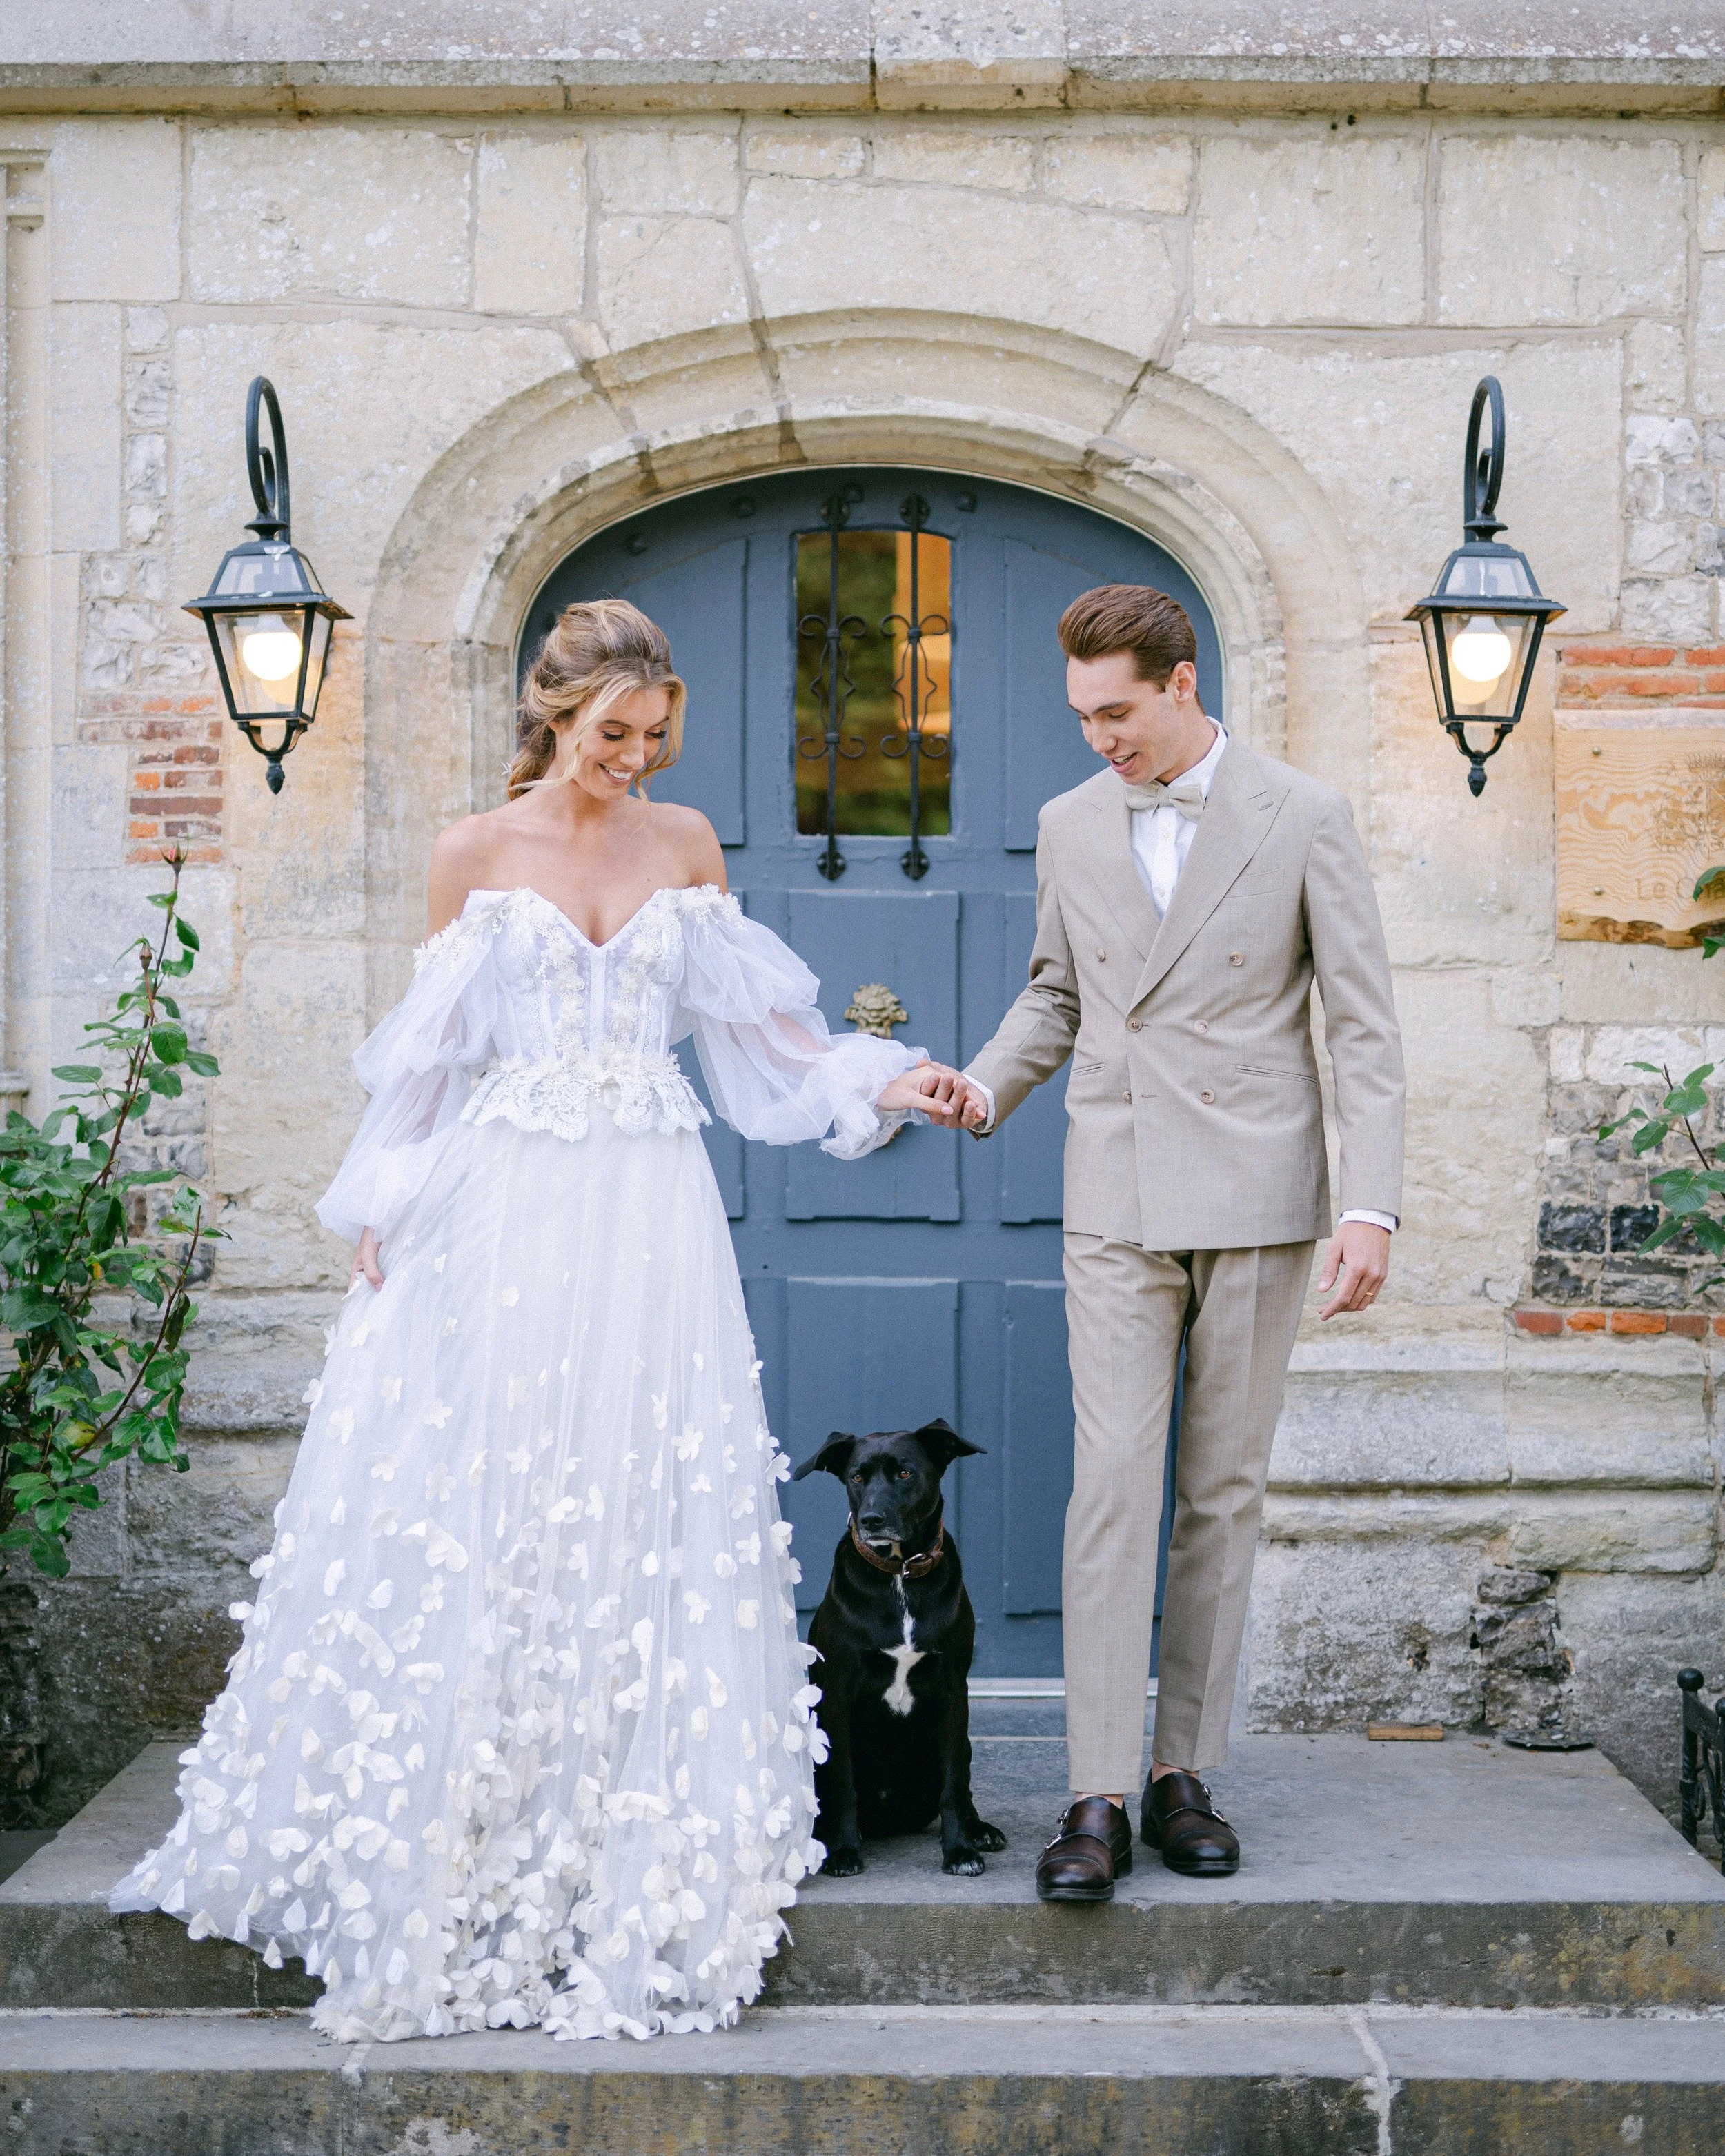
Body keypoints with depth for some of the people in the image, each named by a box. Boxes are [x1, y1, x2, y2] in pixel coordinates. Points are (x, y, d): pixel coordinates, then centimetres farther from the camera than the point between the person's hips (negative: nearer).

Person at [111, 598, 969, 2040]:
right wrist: (382, 1221, 3)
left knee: (645, 1523, 0)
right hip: (504, 1213, -2)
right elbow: (430, 1053, 6)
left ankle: (637, 1858, 9)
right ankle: (441, 1860, 8)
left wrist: (883, 1083, 1)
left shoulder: (686, 844, 10)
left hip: (647, 1217, 2)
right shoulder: (477, 854, 4)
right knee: (469, 1517, -2)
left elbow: (753, 1022, 13)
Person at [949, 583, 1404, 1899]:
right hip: (1118, 1204, 2)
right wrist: (986, 1089, 1)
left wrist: (1372, 1207, -10)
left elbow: (1365, 1025, -3)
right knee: (1111, 1485, -6)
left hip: (1257, 1200, -2)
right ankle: (1099, 1800, -6)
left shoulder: (1303, 818, -2)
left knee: (1224, 1492, 5)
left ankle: (1186, 1773, 15)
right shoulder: (1071, 825, 8)